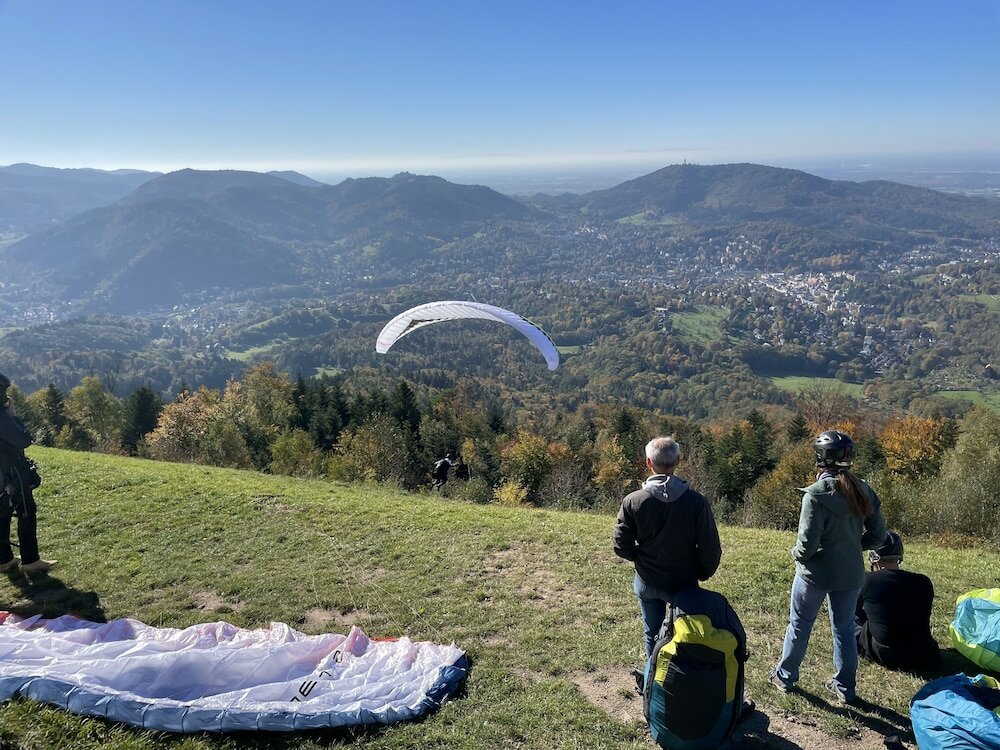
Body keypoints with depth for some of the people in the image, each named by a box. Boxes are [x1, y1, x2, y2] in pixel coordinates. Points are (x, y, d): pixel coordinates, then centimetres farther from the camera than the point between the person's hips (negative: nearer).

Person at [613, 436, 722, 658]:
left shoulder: (633, 501, -17)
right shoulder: (696, 502, -19)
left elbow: (621, 546, -12)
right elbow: (711, 548, -14)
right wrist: (702, 574, 6)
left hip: (647, 582, 1)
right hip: (683, 582, -1)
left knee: (652, 635, 20)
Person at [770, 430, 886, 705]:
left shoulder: (816, 494, -23)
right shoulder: (863, 491, -4)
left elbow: (808, 542, -22)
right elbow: (877, 534, 3)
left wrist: (797, 554, -3)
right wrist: (852, 547, 12)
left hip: (815, 573, -4)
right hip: (851, 574, 5)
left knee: (799, 625, 14)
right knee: (845, 629, 18)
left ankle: (785, 676, 29)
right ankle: (845, 687, 29)